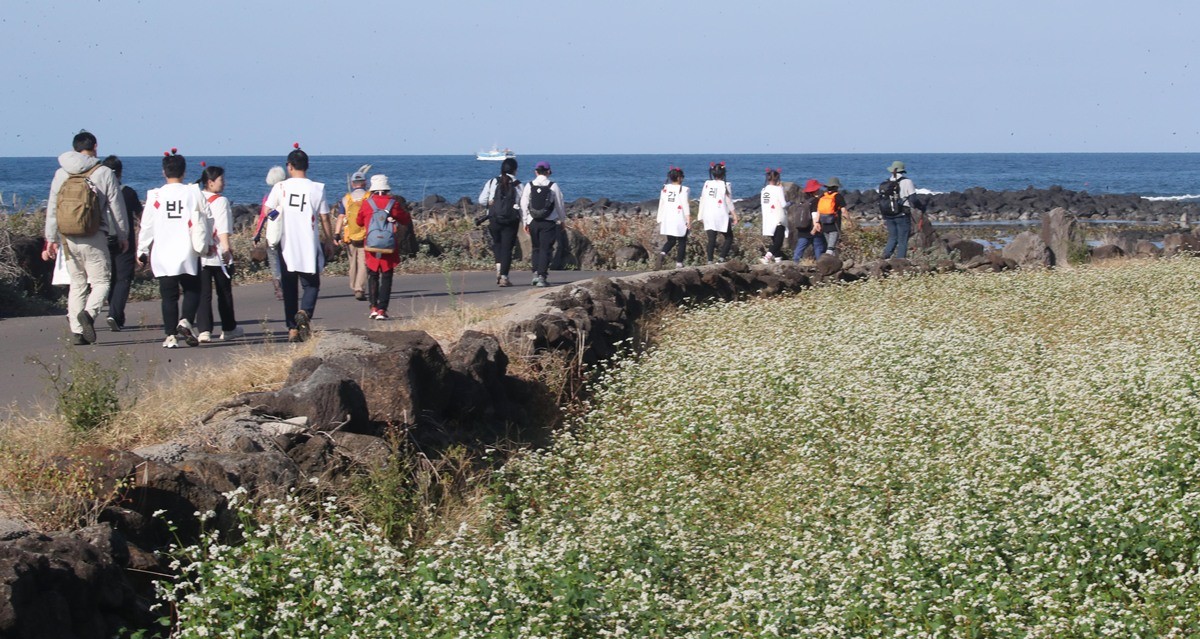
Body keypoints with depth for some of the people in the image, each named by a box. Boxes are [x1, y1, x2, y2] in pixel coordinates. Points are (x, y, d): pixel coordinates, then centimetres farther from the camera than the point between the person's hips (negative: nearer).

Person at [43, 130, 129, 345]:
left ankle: (76, 331, 8)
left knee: (77, 283, 13)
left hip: (68, 238, 4)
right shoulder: (104, 173, -5)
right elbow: (117, 207, -1)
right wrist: (123, 235, 10)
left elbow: (51, 208, 10)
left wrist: (51, 238, 17)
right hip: (94, 239, -4)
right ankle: (89, 312, -25)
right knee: (101, 280, 3)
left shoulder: (61, 174, 7)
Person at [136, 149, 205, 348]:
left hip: (162, 255, 1)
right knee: (192, 290, 12)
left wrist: (142, 250, 14)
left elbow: (146, 226, 3)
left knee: (169, 296, 6)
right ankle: (186, 321, -11)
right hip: (188, 254, -1)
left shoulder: (155, 196, -1)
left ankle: (171, 335, 1)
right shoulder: (194, 193, -2)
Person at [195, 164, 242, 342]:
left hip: (198, 254, 4)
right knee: (224, 292, 11)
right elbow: (223, 227, -19)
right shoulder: (220, 201, -9)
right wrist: (226, 247, -25)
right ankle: (228, 329, 23)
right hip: (218, 255, -4)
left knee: (203, 293, 2)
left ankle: (204, 330, -9)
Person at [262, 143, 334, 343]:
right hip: (310, 247, -1)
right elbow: (324, 219, 3)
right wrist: (329, 242, 14)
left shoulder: (280, 188, -2)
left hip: (286, 247, 1)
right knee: (311, 285, 10)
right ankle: (304, 313, -18)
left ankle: (292, 329, 8)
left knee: (289, 289, 10)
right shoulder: (317, 189, -1)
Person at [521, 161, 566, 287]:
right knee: (546, 249, 1)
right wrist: (562, 220, 17)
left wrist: (525, 221, 9)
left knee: (536, 248, 16)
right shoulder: (553, 186, -5)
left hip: (533, 222, 2)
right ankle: (542, 277, -6)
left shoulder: (529, 186, -1)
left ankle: (536, 273, 7)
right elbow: (560, 205, 2)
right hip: (549, 222, -2)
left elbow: (524, 205, 1)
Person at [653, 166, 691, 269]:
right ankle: (679, 263, 6)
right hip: (680, 220, -4)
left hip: (667, 219, 4)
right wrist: (688, 218, -7)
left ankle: (662, 253, -15)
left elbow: (661, 205, 10)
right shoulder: (683, 190, -9)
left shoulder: (665, 189, 6)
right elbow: (685, 205, -10)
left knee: (671, 241, 14)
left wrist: (660, 220, 17)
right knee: (682, 241, 9)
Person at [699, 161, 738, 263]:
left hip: (708, 216, 3)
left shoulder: (707, 184, 3)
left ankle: (710, 261, -5)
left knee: (711, 240, 4)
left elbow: (702, 200, 8)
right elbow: (729, 202, -4)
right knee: (729, 238, 10)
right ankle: (723, 257, -4)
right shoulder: (725, 185, -7)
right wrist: (734, 215, 5)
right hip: (722, 216, -3)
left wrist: (700, 215, 17)